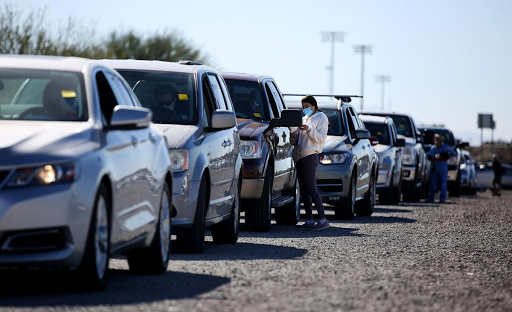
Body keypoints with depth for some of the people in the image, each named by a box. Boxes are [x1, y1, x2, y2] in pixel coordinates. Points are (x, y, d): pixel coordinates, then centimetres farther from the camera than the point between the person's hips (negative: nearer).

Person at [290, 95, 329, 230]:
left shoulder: (321, 117, 4)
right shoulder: (303, 119, 25)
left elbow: (321, 138, -9)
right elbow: (296, 141, 25)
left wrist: (309, 129, -22)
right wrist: (293, 137, 3)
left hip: (310, 156, -8)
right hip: (299, 157, 8)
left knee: (311, 189, -14)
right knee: (304, 190, 4)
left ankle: (323, 220, -14)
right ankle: (309, 221, 4)